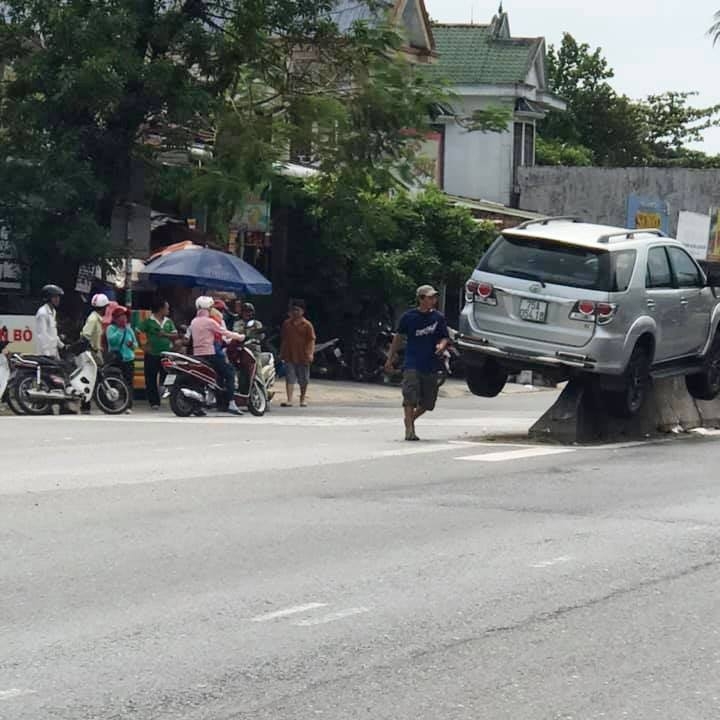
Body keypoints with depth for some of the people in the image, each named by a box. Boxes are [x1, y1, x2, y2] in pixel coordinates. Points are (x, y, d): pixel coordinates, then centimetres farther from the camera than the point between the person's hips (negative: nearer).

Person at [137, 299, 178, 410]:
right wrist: (143, 346, -10)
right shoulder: (148, 321, -4)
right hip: (152, 354, -3)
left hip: (166, 354, 4)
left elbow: (175, 335, 8)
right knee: (151, 380, -1)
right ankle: (154, 402, 4)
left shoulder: (168, 322, 11)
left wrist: (166, 334, -10)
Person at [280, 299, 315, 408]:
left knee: (303, 380, 10)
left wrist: (310, 353, -13)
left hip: (302, 357, -2)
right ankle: (289, 400, -12)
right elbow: (283, 339, 16)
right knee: (290, 379, -7)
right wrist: (282, 353, 14)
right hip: (289, 356, 2)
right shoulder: (286, 324, 8)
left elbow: (311, 340, -4)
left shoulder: (307, 325, -2)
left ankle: (303, 399, 26)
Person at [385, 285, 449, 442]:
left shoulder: (438, 318, 4)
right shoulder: (409, 317, -1)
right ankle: (409, 430, -11)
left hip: (430, 367, 3)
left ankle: (410, 420, 31)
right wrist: (390, 359, 14)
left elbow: (445, 337, 7)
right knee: (410, 398, -15)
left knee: (427, 402, 7)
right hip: (412, 365, -3)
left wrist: (442, 345, -18)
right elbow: (399, 337, 10)